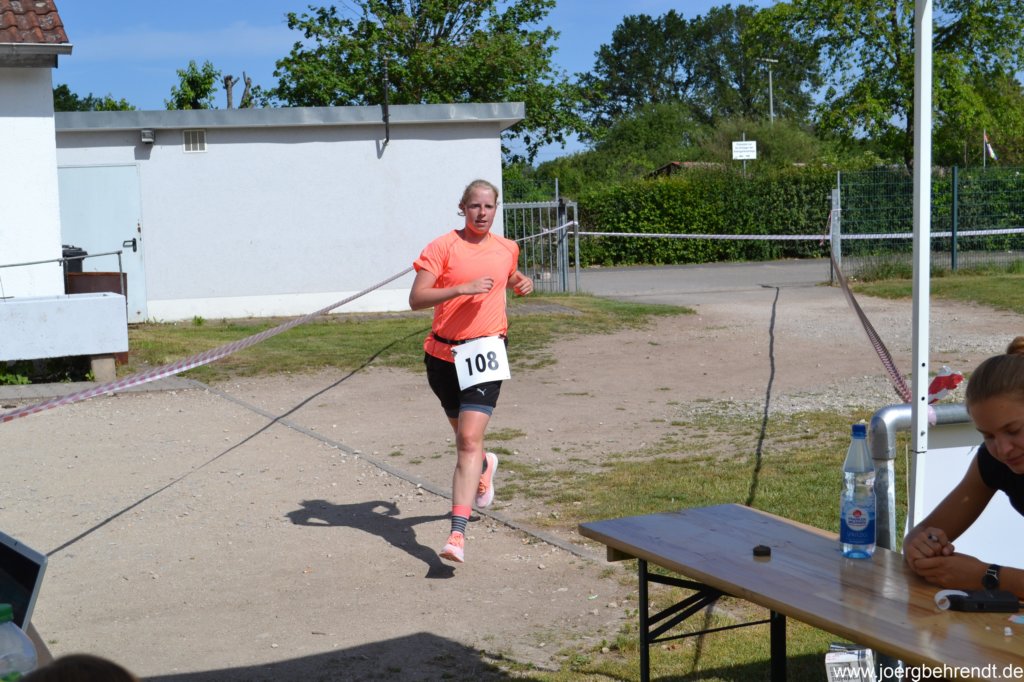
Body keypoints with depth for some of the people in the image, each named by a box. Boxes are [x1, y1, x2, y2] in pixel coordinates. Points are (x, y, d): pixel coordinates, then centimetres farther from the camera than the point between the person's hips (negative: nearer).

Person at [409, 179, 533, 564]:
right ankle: (485, 467, 56)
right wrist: (463, 288, -25)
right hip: (443, 354, 1)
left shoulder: (507, 249, 7)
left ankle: (457, 535, -21)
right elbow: (416, 299, -15)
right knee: (464, 435, 19)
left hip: (485, 351, 0)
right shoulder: (443, 247, -6)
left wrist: (522, 283, 9)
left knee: (470, 439, -16)